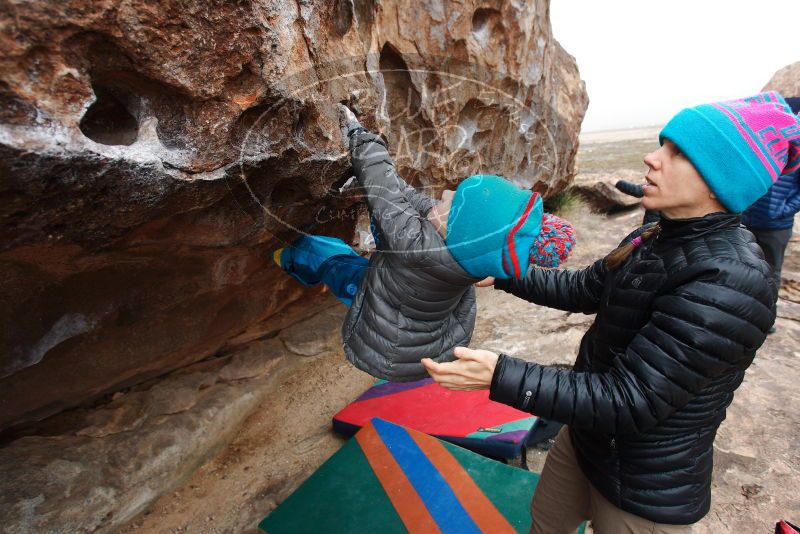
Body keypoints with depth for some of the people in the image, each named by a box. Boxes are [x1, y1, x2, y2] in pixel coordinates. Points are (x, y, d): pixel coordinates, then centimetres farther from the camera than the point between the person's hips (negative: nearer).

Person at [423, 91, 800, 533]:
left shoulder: (727, 283, -31)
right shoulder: (654, 241, -5)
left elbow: (629, 402, -32)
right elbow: (584, 289, 8)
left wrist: (500, 377, -37)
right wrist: (505, 273, 7)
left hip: (645, 491, -7)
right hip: (586, 439, 7)